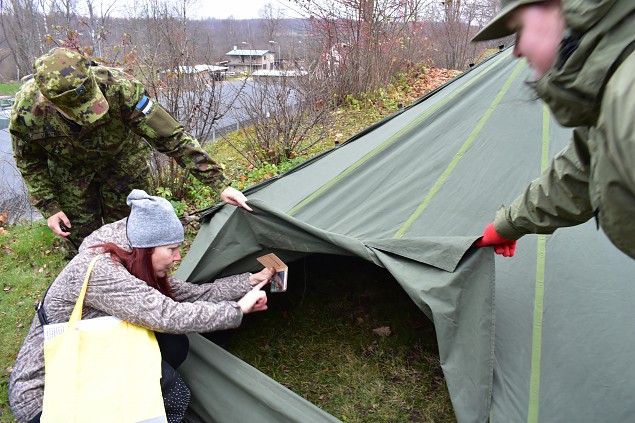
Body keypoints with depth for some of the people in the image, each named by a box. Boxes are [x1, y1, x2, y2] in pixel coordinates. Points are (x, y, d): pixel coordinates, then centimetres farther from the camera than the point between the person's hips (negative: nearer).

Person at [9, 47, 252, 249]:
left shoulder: (118, 87, -41)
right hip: (70, 170, 2)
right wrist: (48, 207, -11)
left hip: (122, 157, -1)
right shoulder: (26, 110, -32)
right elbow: (29, 161, -8)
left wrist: (220, 184, -38)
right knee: (82, 233, 7)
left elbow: (170, 136, -37)